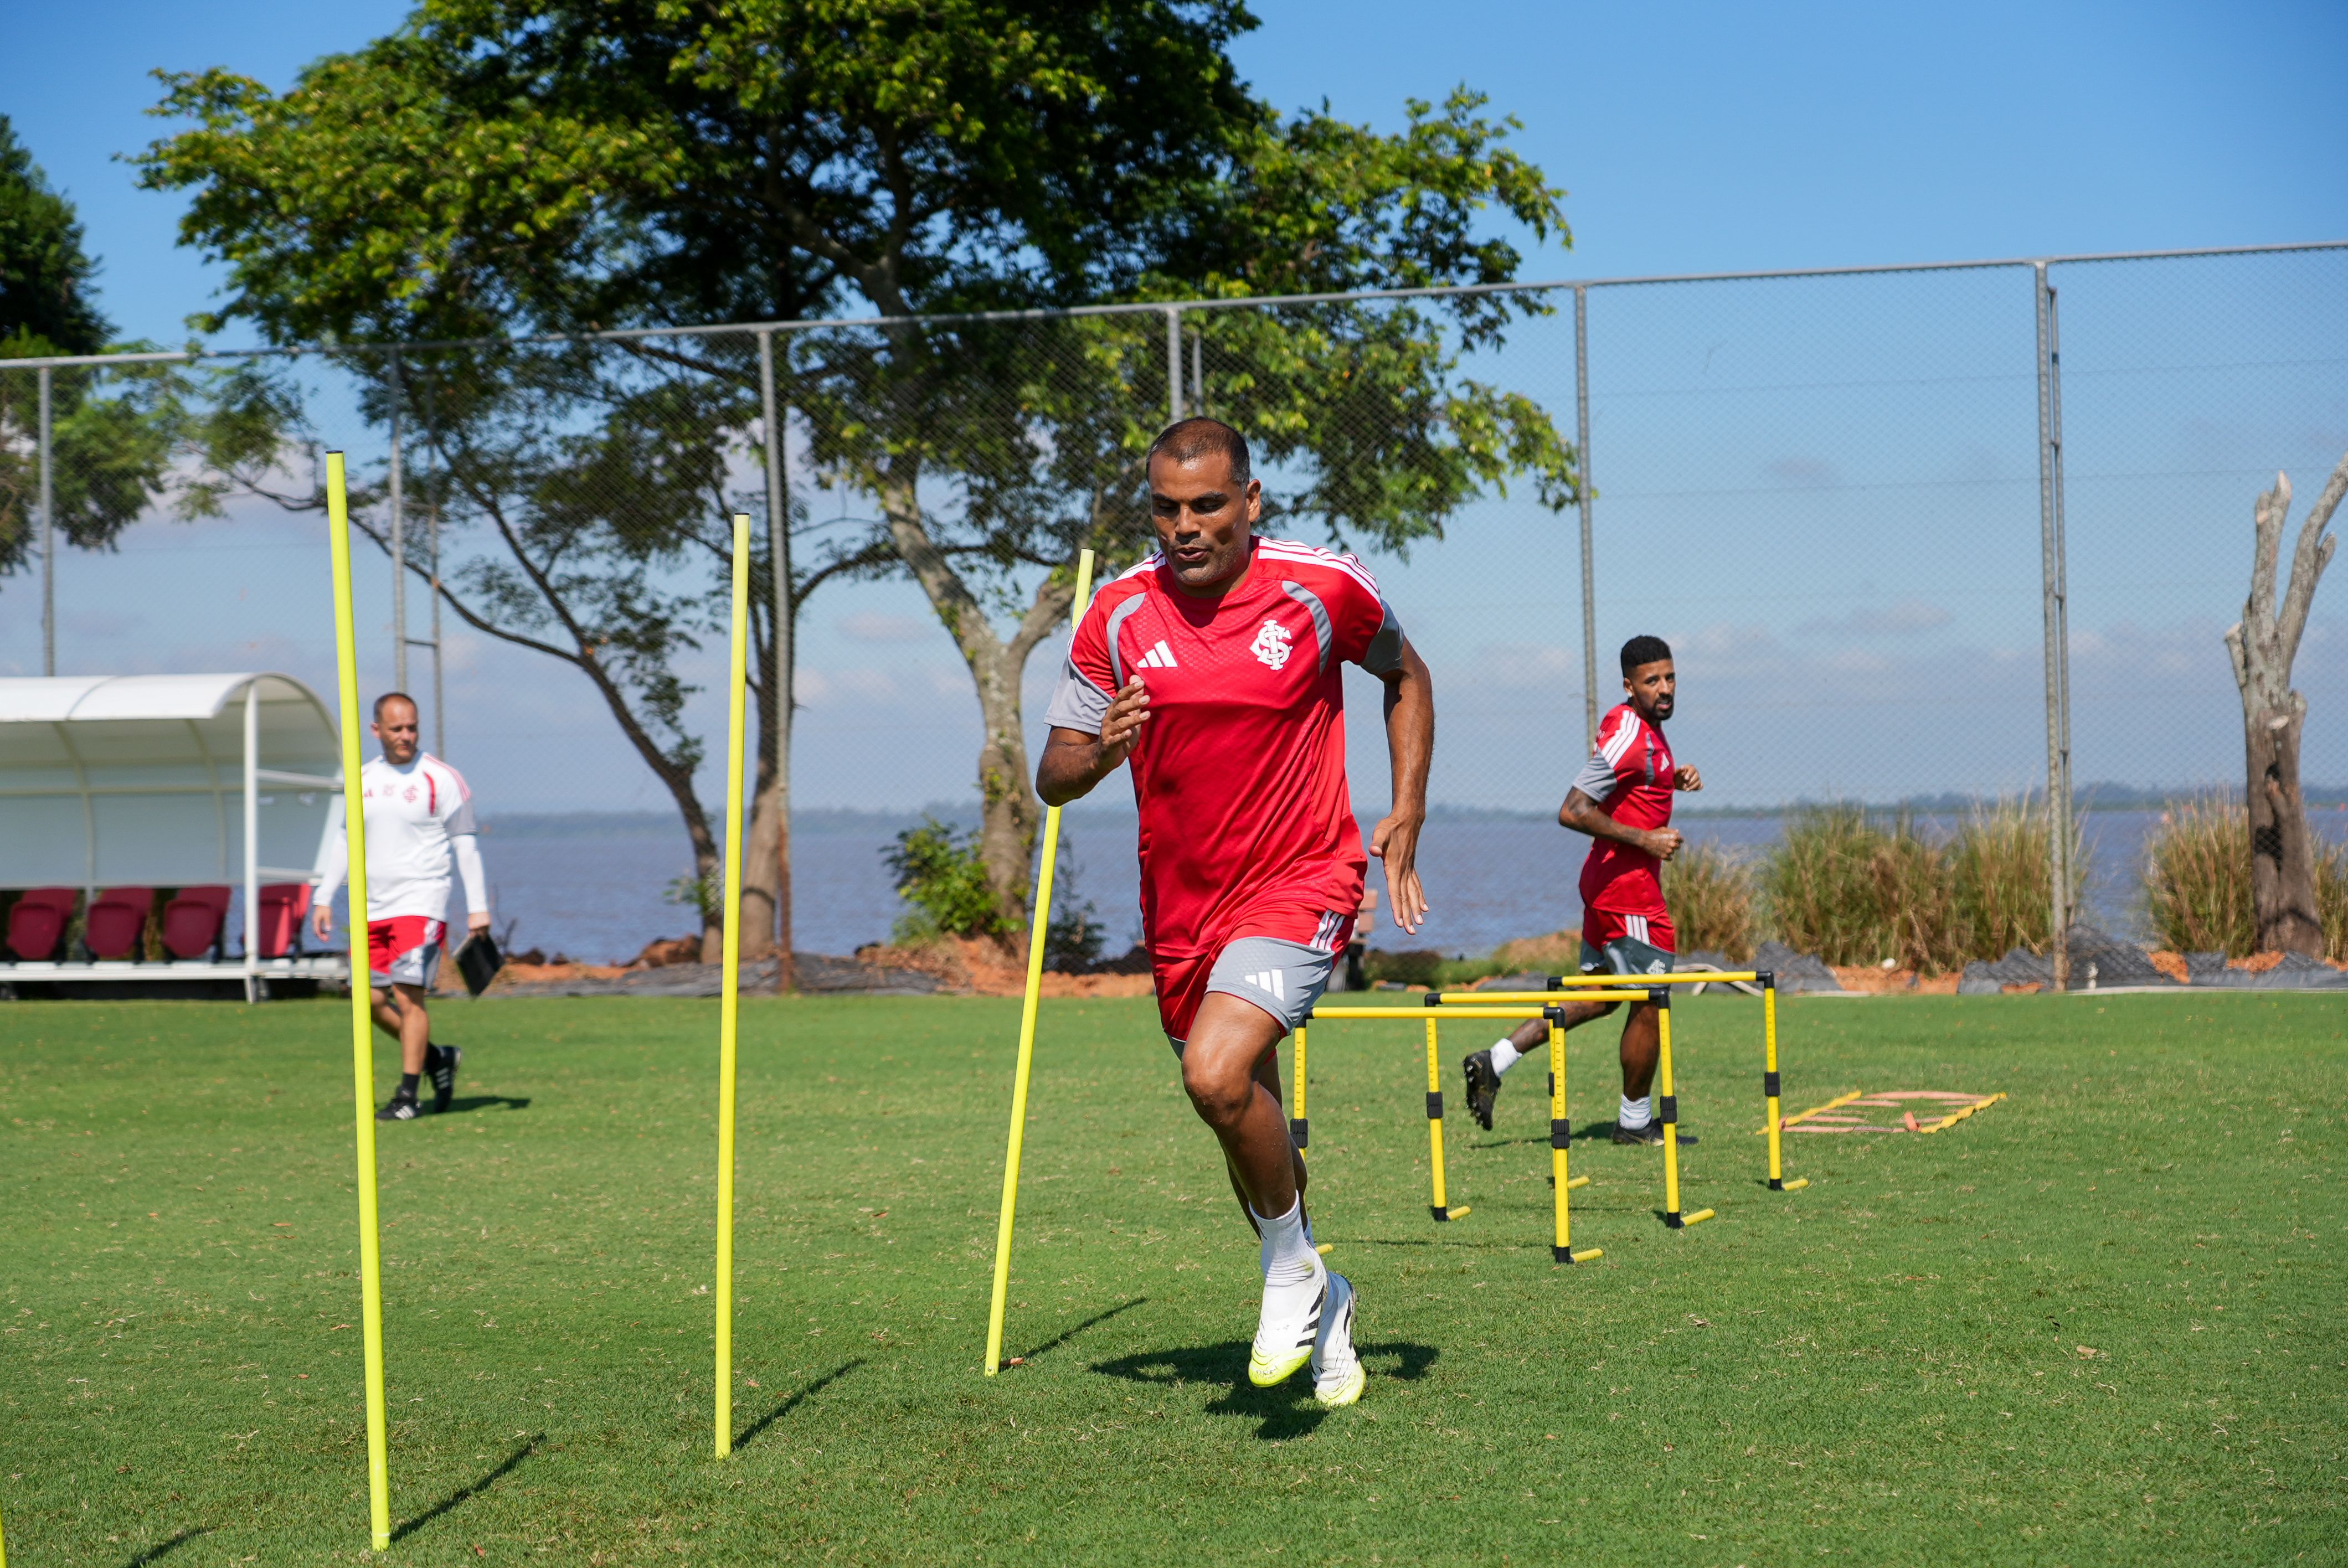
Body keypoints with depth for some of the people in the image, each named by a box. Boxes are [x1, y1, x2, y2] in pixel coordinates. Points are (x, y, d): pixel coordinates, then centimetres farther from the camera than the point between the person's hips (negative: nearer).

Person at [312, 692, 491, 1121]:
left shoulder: (440, 779, -5)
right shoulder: (364, 779, 10)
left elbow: (465, 845, -2)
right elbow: (345, 841, 19)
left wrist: (478, 908, -6)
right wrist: (324, 898, 13)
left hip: (420, 904, -6)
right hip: (373, 908, 6)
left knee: (408, 996, -12)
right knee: (372, 1000, 5)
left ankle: (408, 1096, -6)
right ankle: (438, 1058, 24)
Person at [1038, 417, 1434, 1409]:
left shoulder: (1322, 588, -10)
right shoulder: (1119, 614, -4)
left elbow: (1406, 675, 10)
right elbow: (1052, 778, -1)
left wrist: (1407, 817, 2)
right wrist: (1100, 754, -24)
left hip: (1299, 886, -4)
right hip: (1180, 907, 4)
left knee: (1217, 1074, -27)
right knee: (1249, 1131, 14)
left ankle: (1293, 1270, -3)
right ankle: (1322, 1308, 39)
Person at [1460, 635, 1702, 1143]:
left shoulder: (1646, 728, 11)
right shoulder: (1627, 736, -20)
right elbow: (1572, 812, -25)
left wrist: (1674, 780, 11)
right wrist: (1644, 839, -21)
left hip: (1608, 884, 10)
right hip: (1628, 886, -10)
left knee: (1597, 997, 16)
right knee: (1650, 1003, 2)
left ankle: (1494, 1061, 13)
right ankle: (1635, 1121, 15)